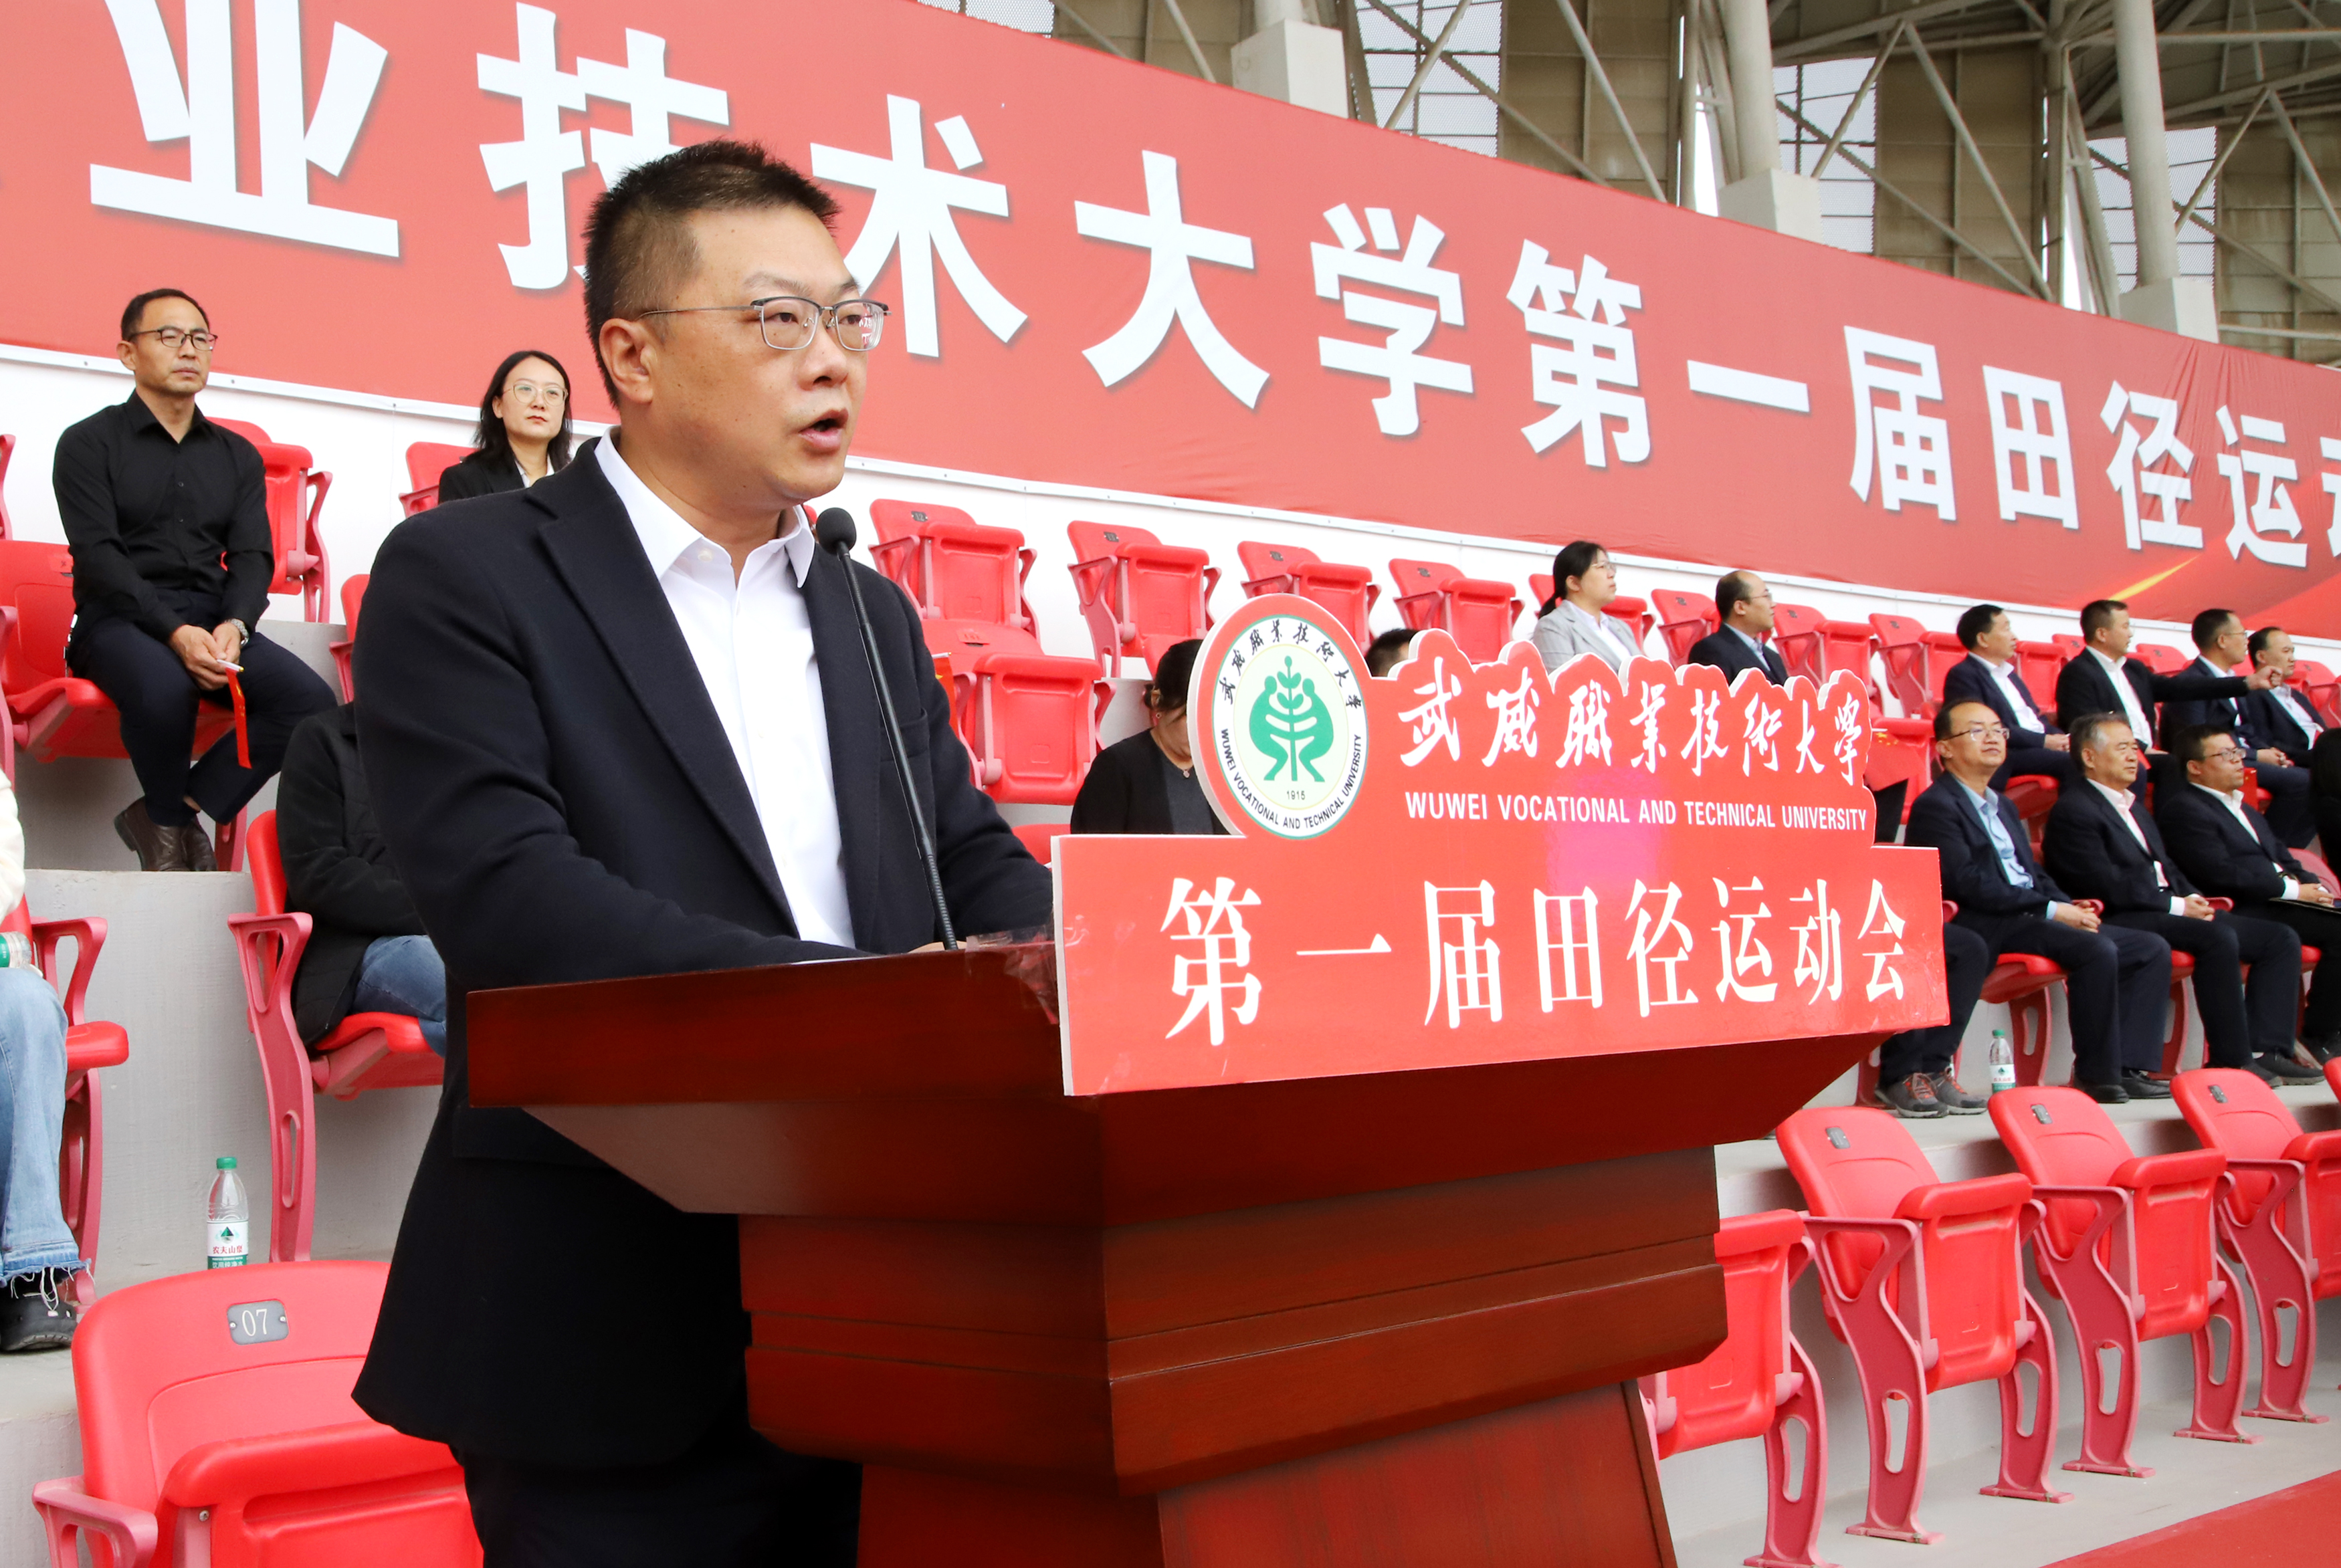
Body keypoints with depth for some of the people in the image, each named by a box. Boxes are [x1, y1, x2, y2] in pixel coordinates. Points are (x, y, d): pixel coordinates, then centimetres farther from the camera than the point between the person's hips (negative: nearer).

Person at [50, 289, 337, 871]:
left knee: (310, 699, -24)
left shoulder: (237, 455, 18)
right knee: (164, 687, -39)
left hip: (214, 622, 4)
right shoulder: (89, 444, 5)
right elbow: (98, 556, -8)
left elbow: (254, 556, 7)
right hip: (120, 620, -4)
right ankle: (172, 824, -8)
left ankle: (168, 816, -10)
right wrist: (175, 632, -23)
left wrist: (233, 625, -16)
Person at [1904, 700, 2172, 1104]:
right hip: (1987, 929, -10)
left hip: (2033, 916, 10)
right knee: (2097, 949, -29)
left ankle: (2128, 1067, -7)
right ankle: (2096, 1075, -18)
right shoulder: (1935, 807, -5)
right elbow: (1968, 884, -15)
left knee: (2153, 949, 0)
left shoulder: (2003, 806, 26)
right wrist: (2050, 909, -16)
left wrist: (2072, 907, 1)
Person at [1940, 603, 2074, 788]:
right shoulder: (1963, 675, -6)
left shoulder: (2008, 673, 24)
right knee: (2069, 762, -29)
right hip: (2006, 755, -9)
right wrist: (2044, 741, -17)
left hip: (2041, 746, 9)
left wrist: (2059, 736, 3)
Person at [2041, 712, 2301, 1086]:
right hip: (2123, 921, -10)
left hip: (2173, 911, 10)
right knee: (2219, 937, -33)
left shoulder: (2133, 805, 25)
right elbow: (2107, 886, -15)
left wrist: (2193, 897, 3)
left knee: (2281, 939, -3)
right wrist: (2176, 905, -14)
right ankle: (2230, 1059, -26)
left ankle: (2263, 1050, -13)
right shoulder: (2073, 810, -7)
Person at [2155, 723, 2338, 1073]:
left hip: (2281, 897, 9)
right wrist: (2292, 890, -14)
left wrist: (2310, 885, 3)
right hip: (2247, 911, -9)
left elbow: (2281, 857, 25)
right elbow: (2223, 874, -16)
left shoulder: (2242, 806, 26)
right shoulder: (2184, 809, -7)